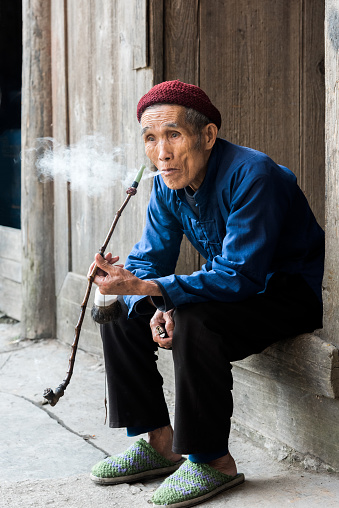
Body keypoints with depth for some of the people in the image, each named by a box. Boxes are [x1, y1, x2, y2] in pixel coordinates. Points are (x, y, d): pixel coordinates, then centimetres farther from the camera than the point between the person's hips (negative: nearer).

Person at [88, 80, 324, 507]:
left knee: (193, 321, -34)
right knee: (120, 315, 0)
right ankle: (158, 441, 5)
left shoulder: (252, 176, -28)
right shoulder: (167, 186, -3)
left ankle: (211, 461, -20)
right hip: (240, 290, 8)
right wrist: (153, 308, -22)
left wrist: (143, 287, -40)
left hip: (296, 294, -8)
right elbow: (147, 259, 1)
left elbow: (239, 277, -33)